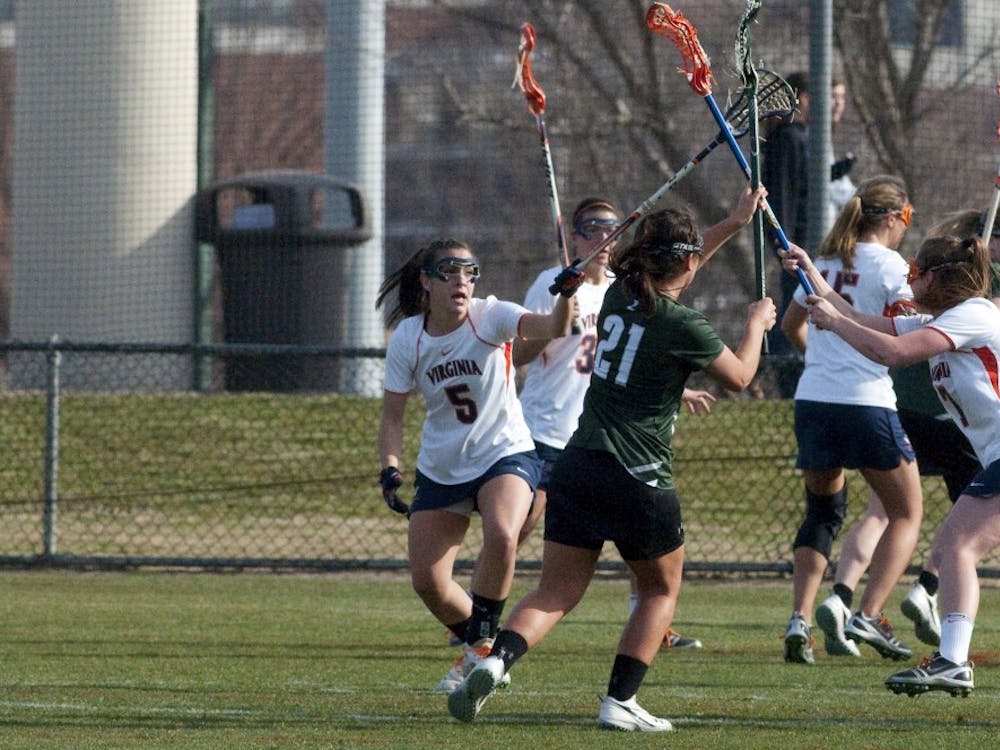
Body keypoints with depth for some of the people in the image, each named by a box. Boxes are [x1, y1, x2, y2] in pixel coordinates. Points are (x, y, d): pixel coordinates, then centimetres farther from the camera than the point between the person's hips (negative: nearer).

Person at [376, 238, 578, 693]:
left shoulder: (490, 318, -15)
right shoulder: (406, 340, -7)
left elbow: (551, 328, -33)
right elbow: (392, 415, -1)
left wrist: (566, 296, -53)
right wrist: (390, 467, -17)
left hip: (505, 454, -3)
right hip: (440, 467, 4)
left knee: (501, 537, -33)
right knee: (427, 582, -1)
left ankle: (482, 643, -14)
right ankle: (476, 645, 28)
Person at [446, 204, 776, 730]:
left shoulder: (618, 295, 7)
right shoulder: (682, 326, -11)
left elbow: (669, 272, 30)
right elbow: (740, 376, 5)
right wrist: (757, 323, 23)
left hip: (577, 469, 5)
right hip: (640, 483, -5)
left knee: (555, 593, 5)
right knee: (661, 589, 18)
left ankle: (496, 660, -22)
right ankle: (620, 702, 9)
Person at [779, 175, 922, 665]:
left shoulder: (826, 260, 14)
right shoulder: (888, 266, -6)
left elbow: (791, 323, 27)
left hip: (813, 399, 6)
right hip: (866, 401, -6)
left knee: (821, 513, 17)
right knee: (907, 514, 8)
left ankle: (799, 619, -1)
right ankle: (868, 616, -7)